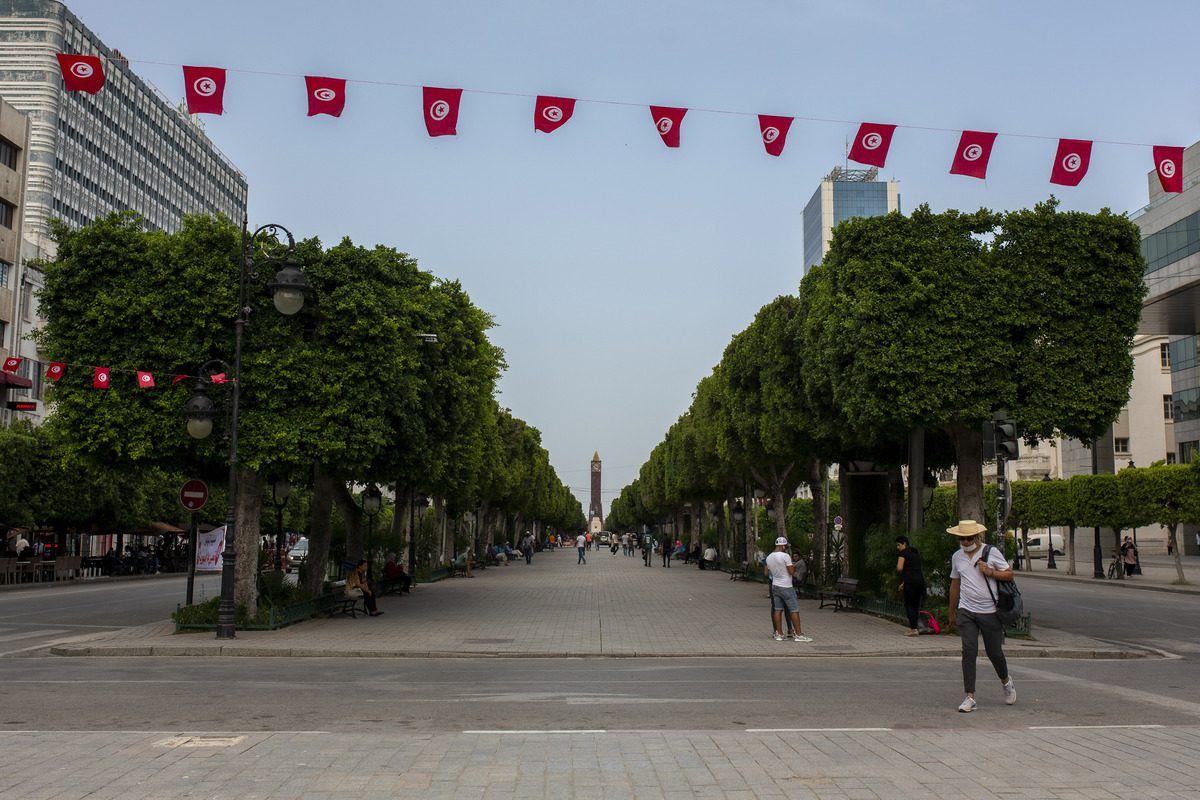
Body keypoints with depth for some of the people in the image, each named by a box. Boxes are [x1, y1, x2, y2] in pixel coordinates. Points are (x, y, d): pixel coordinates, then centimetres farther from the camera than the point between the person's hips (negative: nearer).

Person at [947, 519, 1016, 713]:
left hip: (990, 611, -2)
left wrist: (990, 572, -16)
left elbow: (1009, 574, 2)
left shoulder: (992, 553, -2)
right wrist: (952, 613, 22)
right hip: (966, 612, 2)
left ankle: (1006, 681, 39)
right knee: (969, 652, -8)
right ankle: (970, 697, -5)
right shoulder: (957, 557, 9)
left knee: (995, 653, 8)